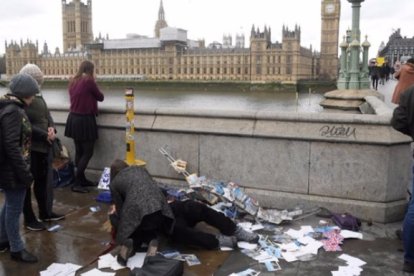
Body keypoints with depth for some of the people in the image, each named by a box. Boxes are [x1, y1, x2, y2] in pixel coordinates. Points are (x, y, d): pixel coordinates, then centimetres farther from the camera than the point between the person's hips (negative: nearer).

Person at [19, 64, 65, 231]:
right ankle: (29, 219, 18)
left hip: (44, 146, 8)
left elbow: (47, 114, 14)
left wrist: (52, 128, -5)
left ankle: (45, 213, 33)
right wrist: (45, 135, -18)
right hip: (29, 147, -8)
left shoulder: (38, 95, 9)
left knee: (43, 180, 18)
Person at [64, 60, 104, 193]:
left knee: (79, 151, 13)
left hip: (73, 118, 8)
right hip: (85, 119, -8)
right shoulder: (89, 81, -12)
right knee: (88, 152, -1)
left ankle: (82, 179, 22)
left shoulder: (73, 81, 9)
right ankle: (77, 183, -2)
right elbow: (100, 97, -1)